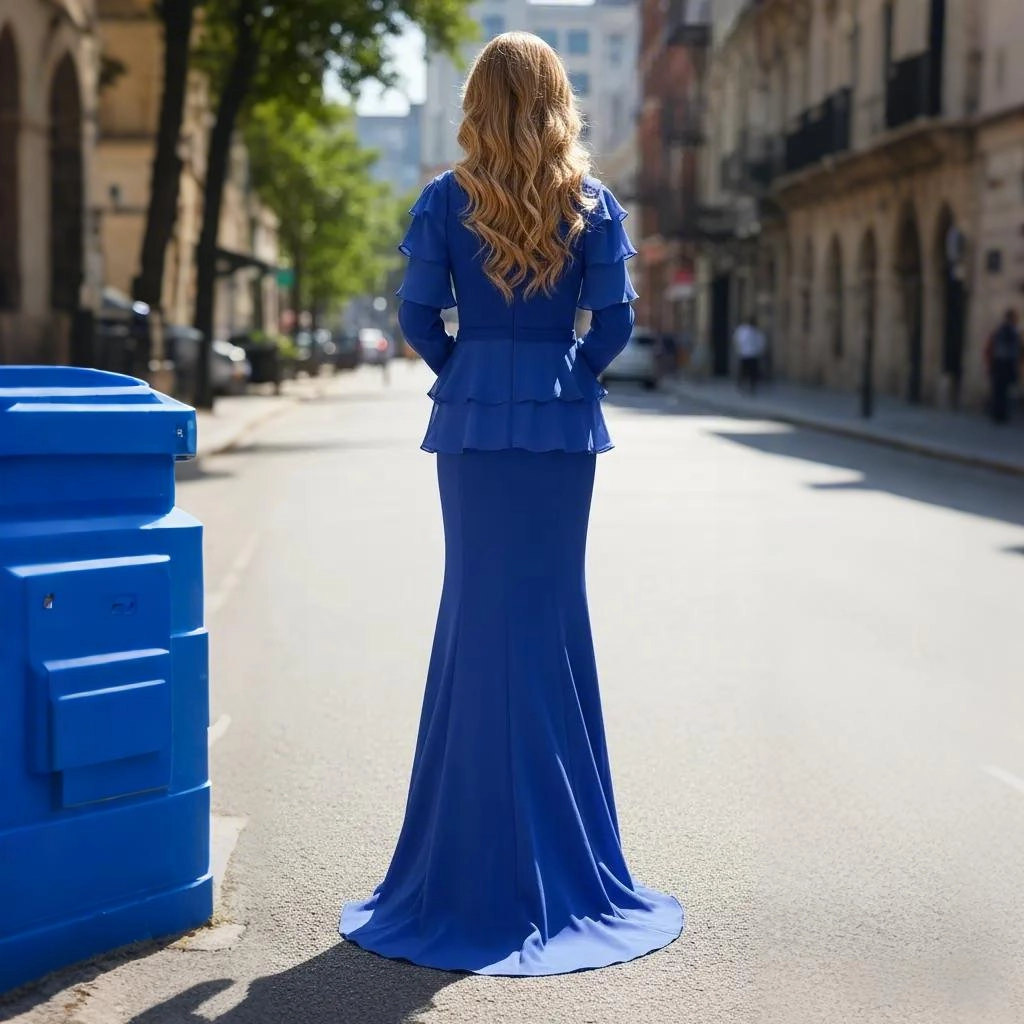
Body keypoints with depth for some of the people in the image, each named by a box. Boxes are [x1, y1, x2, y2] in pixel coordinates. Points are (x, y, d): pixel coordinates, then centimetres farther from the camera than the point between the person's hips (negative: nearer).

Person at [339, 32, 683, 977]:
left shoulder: (447, 200, -1)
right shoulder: (593, 202, 1)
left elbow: (418, 314, -4)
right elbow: (615, 318, -3)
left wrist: (467, 372, 12)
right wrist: (573, 374, 12)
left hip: (474, 423, 0)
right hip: (563, 428, 1)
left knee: (476, 611, 7)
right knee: (553, 614, 8)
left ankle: (476, 862, 12)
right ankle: (561, 862, 14)